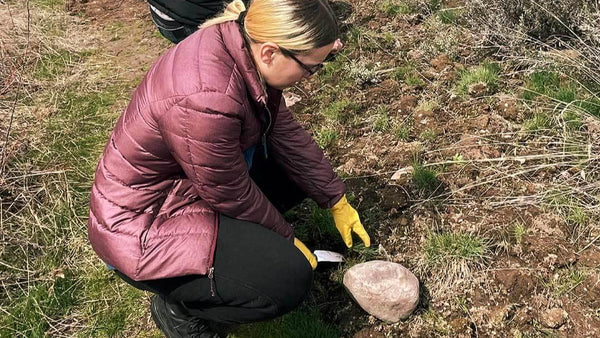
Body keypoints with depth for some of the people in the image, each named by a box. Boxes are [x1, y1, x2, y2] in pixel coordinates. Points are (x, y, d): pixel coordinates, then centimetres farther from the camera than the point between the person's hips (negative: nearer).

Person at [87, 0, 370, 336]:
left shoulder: (244, 43, -11)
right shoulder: (206, 101, -37)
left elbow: (284, 131, 0)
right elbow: (233, 195, -23)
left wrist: (337, 201, 6)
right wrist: (287, 237, -5)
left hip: (183, 178, 9)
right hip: (143, 223, -8)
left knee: (295, 168, 7)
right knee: (290, 277, -18)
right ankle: (176, 304, 5)